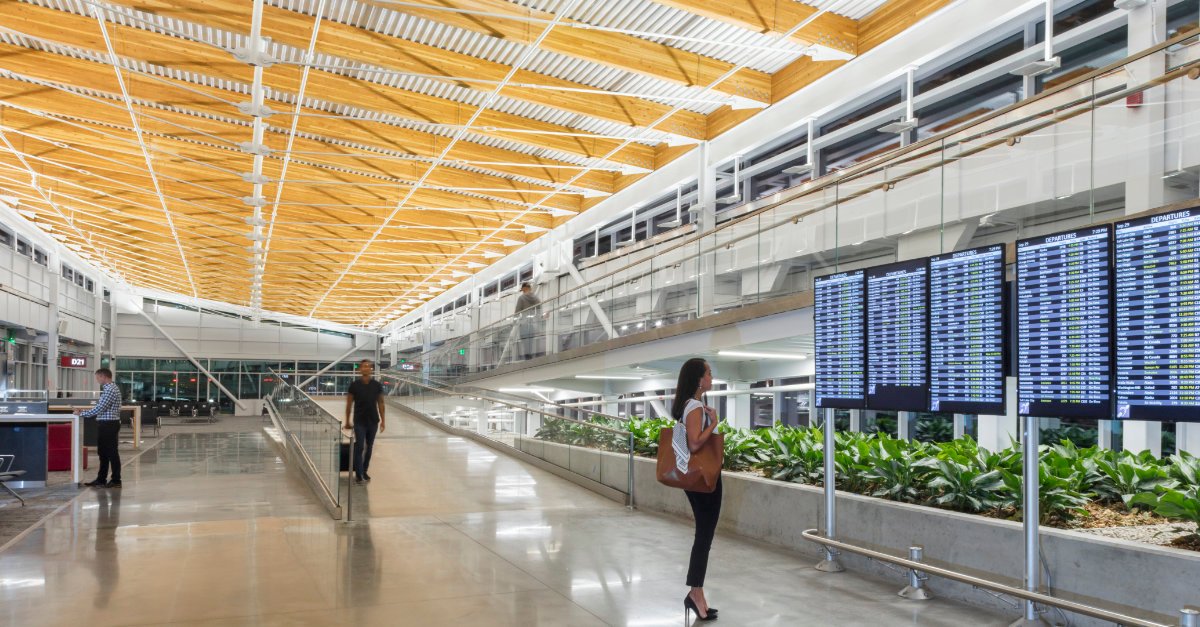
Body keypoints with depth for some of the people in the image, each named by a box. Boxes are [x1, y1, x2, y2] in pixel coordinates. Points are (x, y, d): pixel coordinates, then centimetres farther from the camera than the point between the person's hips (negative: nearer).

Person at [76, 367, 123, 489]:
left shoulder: (110, 390, -17)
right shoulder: (110, 388, 16)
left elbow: (100, 408, -20)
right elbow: (102, 408, 20)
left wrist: (82, 413, -11)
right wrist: (83, 411, 14)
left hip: (109, 425, -10)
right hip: (106, 424, 10)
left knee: (111, 452, -3)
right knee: (103, 452, 14)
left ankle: (116, 480, 4)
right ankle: (101, 479, 20)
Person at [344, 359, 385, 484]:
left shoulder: (377, 385, -1)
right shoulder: (354, 385, -7)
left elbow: (380, 403, 6)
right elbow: (349, 404, 0)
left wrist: (383, 421, 4)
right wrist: (347, 421, 3)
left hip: (373, 422, 3)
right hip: (359, 422, -3)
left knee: (369, 447, 12)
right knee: (359, 447, -5)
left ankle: (364, 471, 26)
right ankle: (358, 474, 3)